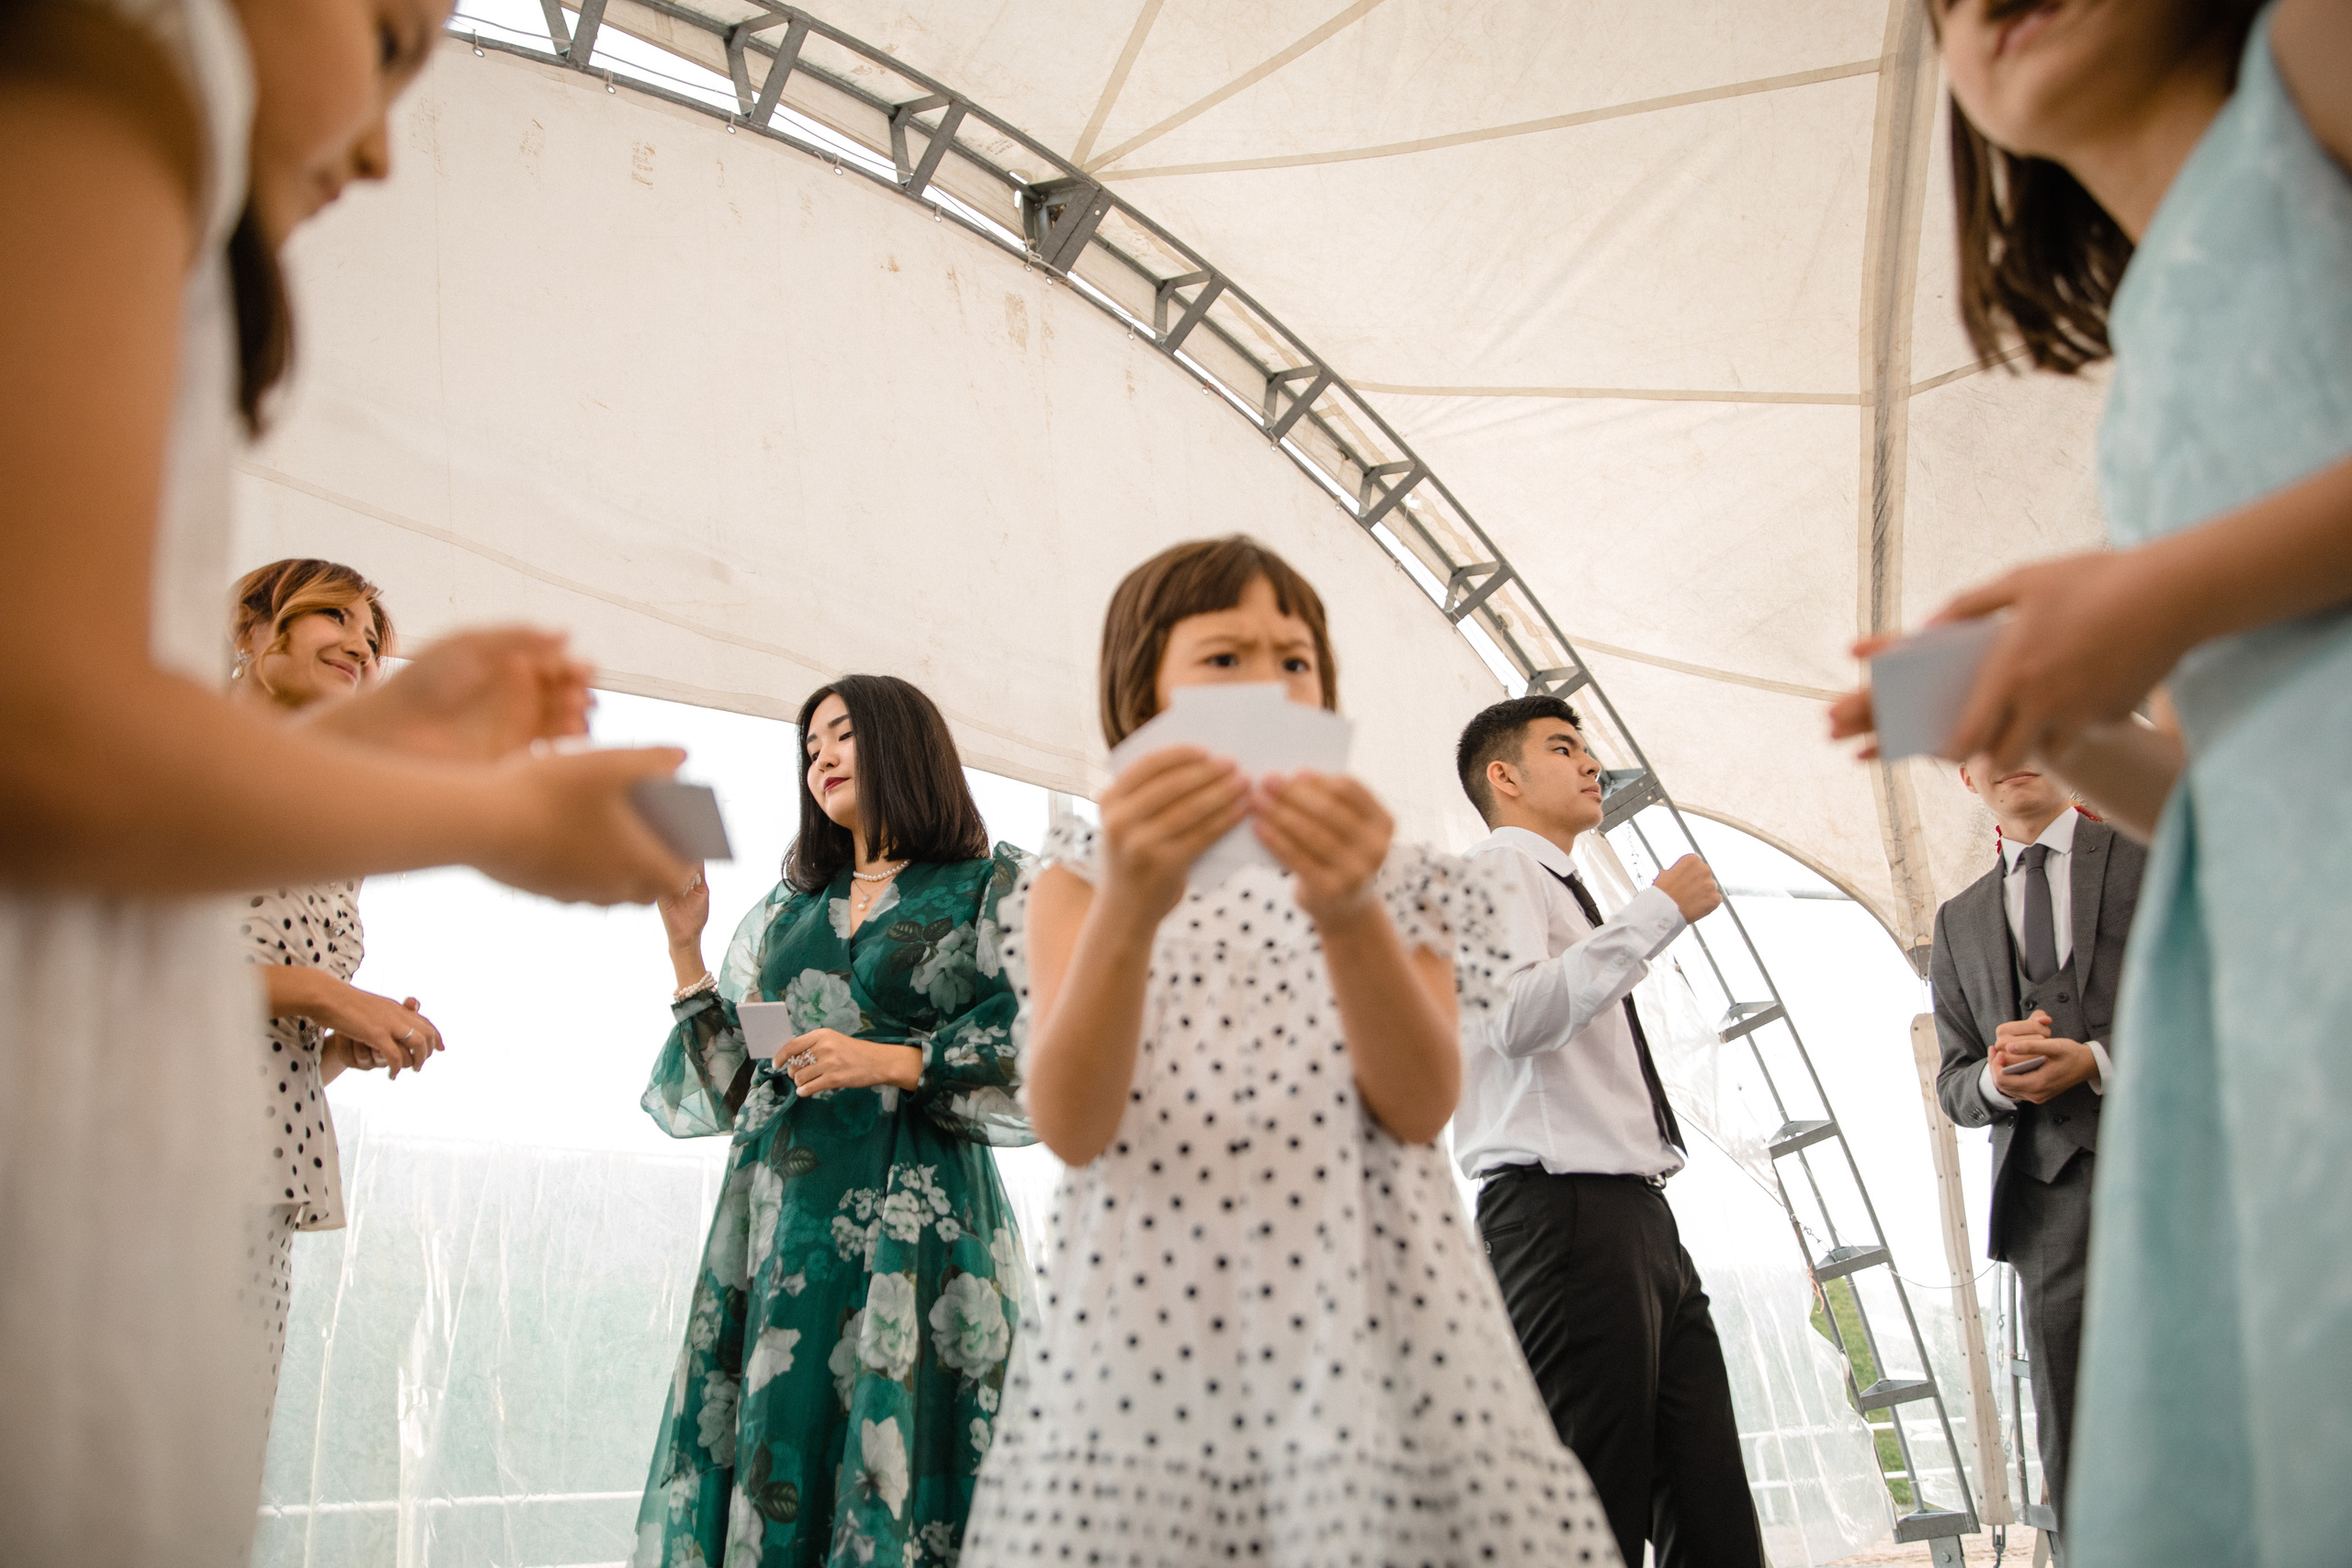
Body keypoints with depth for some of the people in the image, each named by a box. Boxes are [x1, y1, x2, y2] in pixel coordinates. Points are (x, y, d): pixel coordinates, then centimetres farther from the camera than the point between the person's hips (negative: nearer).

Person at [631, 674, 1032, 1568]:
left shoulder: (993, 889, 4)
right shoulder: (788, 909, 20)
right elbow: (730, 1082, 16)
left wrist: (895, 1063, -15)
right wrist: (685, 946, 10)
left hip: (911, 1225, -5)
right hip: (778, 1220, 5)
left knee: (892, 1467, -6)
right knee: (762, 1461, 3)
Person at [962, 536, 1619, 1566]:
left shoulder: (1399, 883, 13)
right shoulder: (1082, 882, 9)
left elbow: (1421, 1107, -4)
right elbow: (1073, 1128, -8)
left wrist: (1350, 915, -22)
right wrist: (1129, 910, -24)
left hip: (1367, 1319, 1)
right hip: (1150, 1328, -1)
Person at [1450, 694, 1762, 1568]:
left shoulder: (1567, 894, 28)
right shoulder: (1496, 869, -1)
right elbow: (1515, 1016, -20)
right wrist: (1659, 910, -13)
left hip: (1642, 1216, 9)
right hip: (1562, 1210, -9)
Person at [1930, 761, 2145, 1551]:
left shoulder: (2159, 854, 10)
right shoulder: (1960, 920, 21)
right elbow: (1953, 1084, 18)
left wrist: (2100, 1063, -12)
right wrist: (1996, 1080, -6)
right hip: (2050, 1200, 3)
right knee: (2079, 1482, 2)